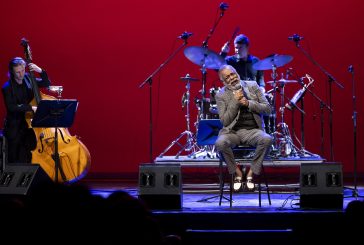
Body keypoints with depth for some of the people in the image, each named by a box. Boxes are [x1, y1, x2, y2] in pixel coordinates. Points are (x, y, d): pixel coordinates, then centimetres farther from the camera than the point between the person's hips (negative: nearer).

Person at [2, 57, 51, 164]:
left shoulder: (28, 79, 4)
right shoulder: (7, 87, -10)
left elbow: (47, 83, 11)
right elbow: (11, 107, -20)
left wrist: (41, 71, -8)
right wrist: (31, 108, -28)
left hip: (29, 121, 3)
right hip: (15, 126, -3)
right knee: (15, 159, -8)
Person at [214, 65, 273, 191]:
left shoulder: (252, 86, 7)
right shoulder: (221, 95, 2)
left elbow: (268, 109, 3)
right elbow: (224, 121, -6)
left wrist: (248, 103, -11)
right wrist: (235, 101, -13)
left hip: (252, 130, 1)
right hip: (233, 131, -1)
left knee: (267, 139, -32)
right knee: (220, 143, -34)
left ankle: (251, 173, -14)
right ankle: (237, 172, -9)